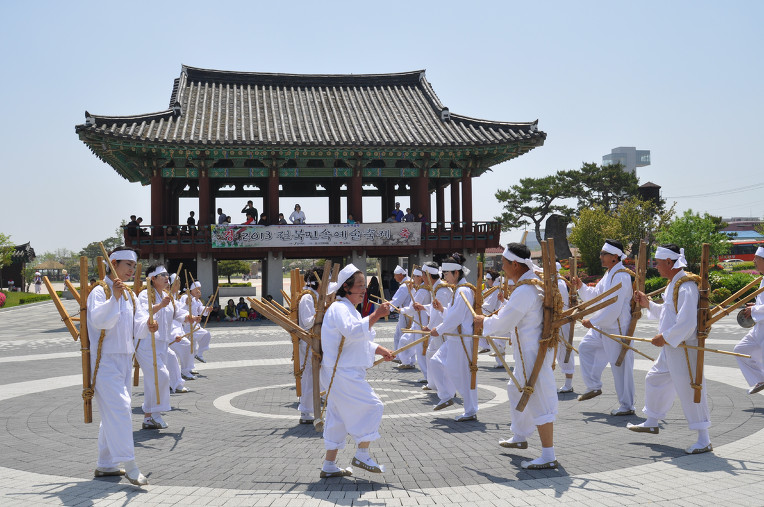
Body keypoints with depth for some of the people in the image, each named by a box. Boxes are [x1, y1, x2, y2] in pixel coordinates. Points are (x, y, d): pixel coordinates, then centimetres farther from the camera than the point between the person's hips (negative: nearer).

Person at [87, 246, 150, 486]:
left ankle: (105, 465, 23)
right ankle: (129, 465, -15)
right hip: (105, 360, -9)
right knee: (119, 409, -15)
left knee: (113, 413, 13)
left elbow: (138, 324, 6)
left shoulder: (129, 294, 14)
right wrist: (114, 297, -37)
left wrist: (147, 326, -15)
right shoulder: (99, 291, -10)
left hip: (125, 359, 9)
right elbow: (99, 320, -27)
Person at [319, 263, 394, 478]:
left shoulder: (348, 309, 21)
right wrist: (376, 316, -36)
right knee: (372, 406, -8)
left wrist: (380, 350, 15)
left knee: (338, 417, 13)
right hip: (343, 374, -11)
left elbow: (361, 340, 29)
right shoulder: (339, 309, -13)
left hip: (342, 373, 11)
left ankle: (329, 466, 19)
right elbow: (354, 331, -33)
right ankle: (362, 455, 1)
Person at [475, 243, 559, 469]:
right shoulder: (535, 282, 7)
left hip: (533, 353, -11)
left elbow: (502, 324, -19)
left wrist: (483, 321, -2)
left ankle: (548, 456, -2)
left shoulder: (524, 291, -24)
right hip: (529, 350, 11)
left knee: (538, 399, -7)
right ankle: (520, 437, 42)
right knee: (517, 390, 25)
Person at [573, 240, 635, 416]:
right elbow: (595, 295, 19)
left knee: (620, 366, -3)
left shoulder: (621, 277, -20)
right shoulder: (609, 274, 11)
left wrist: (593, 322, -19)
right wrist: (581, 287, 3)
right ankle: (594, 387, 25)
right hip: (603, 326, 10)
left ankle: (627, 406, 8)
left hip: (617, 328, -10)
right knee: (585, 347, 16)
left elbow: (614, 308, -25)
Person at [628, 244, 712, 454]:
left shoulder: (686, 287, -22)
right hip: (670, 348, 11)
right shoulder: (673, 284, 10)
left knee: (689, 391, -5)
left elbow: (687, 324, -27)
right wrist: (648, 304, 13)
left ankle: (704, 441, 4)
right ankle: (651, 423, 39)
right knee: (655, 379, 21)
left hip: (684, 348, -11)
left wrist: (664, 337, -18)